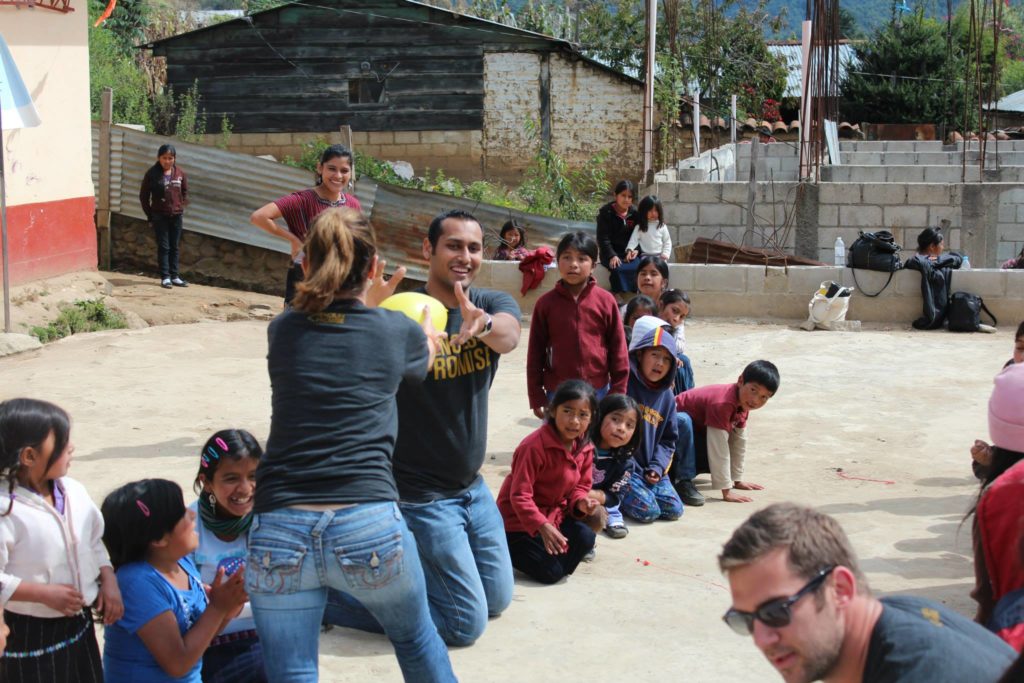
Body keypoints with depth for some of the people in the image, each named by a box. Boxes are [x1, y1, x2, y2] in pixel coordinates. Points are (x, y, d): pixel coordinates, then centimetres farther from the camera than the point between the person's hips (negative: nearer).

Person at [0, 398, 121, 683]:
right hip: (30, 636, -7)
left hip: (79, 624, 7)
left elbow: (95, 542, 13)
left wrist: (109, 582, -1)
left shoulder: (73, 491, 0)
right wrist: (45, 594, -23)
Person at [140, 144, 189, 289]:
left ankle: (175, 276, 14)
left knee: (175, 247, 8)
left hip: (176, 216, 3)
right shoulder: (152, 173, -8)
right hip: (159, 216, -3)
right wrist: (150, 216, -2)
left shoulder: (180, 173, 0)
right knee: (163, 247, -1)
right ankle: (165, 277, 2)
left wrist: (182, 206, 5)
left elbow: (185, 191, 15)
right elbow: (143, 196, -1)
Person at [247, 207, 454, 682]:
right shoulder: (397, 331, 5)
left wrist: (368, 304, 47)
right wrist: (427, 333, 52)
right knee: (417, 640, 25)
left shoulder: (282, 330, 8)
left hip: (279, 531, 1)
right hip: (367, 525, -1)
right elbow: (424, 360, 30)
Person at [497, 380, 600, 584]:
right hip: (519, 520, -7)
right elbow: (519, 495, -26)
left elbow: (581, 485, 7)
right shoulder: (534, 447, -27)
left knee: (585, 538, -19)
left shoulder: (585, 447, -4)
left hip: (555, 513, 7)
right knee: (550, 572, -15)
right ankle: (508, 550, 9)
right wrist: (543, 527, -36)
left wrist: (581, 502, -18)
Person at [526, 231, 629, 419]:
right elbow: (535, 352, 2)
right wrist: (536, 398, 1)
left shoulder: (606, 301, -3)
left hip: (597, 391, 0)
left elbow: (618, 349, 1)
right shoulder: (545, 303, -3)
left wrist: (618, 394, 1)